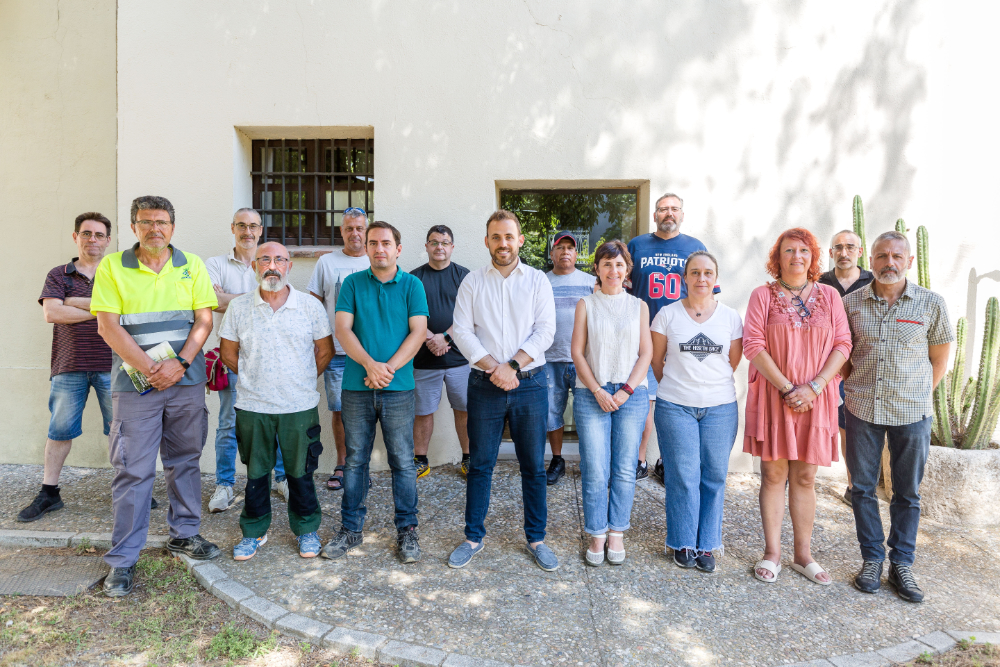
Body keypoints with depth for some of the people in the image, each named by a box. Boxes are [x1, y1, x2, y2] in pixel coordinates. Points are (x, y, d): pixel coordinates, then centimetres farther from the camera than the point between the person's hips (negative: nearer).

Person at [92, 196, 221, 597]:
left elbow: (204, 320, 0)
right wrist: (151, 369, -14)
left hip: (187, 381, 2)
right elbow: (108, 326, -6)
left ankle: (185, 534, 28)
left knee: (184, 460, 13)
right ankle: (123, 559, 11)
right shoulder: (112, 267, 1)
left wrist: (179, 364, -13)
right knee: (133, 470, 0)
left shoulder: (191, 266, 6)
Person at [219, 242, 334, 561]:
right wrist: (255, 378, 10)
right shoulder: (238, 307, 1)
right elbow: (227, 352, 11)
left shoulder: (311, 306, -2)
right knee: (255, 471, 13)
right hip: (252, 406, 1)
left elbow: (325, 350, 6)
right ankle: (254, 532, 31)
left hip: (300, 405, -1)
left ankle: (306, 530, 27)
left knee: (300, 471, 9)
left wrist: (302, 380, 7)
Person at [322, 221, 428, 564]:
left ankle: (406, 530, 17)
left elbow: (418, 332, -4)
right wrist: (370, 364, -16)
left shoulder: (412, 285, 4)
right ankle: (350, 528, 23)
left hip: (398, 388, -1)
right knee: (355, 460, 10)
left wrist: (389, 368, -15)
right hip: (357, 387, 2)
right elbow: (342, 329, -1)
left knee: (403, 461, 4)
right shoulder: (353, 283, 7)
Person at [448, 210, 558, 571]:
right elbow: (462, 330, -2)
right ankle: (473, 537, 24)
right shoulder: (472, 281, 5)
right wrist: (494, 367, -13)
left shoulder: (537, 280, 4)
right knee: (480, 464, 9)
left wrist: (514, 365, -15)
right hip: (485, 384, 0)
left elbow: (545, 331, -4)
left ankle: (536, 538, 23)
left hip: (530, 383, 0)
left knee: (533, 466, 8)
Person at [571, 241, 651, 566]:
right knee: (595, 471, -2)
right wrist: (597, 390, -8)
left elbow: (646, 353, 5)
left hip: (632, 395, 1)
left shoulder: (639, 306, 9)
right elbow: (577, 352, 2)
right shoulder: (585, 305, 6)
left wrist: (627, 389, -7)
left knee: (625, 470, 5)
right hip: (592, 394, -1)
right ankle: (597, 535, 13)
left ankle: (617, 533, 19)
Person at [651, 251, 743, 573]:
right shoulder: (667, 314, 1)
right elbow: (657, 361, 7)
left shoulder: (731, 317, 5)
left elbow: (733, 363, 12)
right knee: (682, 477, 1)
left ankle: (706, 545, 20)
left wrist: (710, 385, 11)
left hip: (720, 407, 2)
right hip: (675, 407, -1)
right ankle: (683, 544, 17)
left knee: (714, 477, 5)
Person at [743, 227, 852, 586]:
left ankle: (803, 554, 21)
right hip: (773, 395, -2)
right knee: (773, 474, 4)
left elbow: (843, 345, 1)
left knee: (805, 477, 8)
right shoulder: (763, 295, 1)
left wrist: (813, 387, -11)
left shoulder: (829, 295, 8)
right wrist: (787, 388, -13)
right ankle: (772, 553, 15)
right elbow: (753, 346, -7)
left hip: (815, 398, 2)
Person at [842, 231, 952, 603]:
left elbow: (940, 358, 7)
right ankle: (872, 558, 22)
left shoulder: (931, 304, -2)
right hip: (862, 408, 1)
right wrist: (855, 384, 3)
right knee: (862, 487, 7)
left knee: (907, 492, 9)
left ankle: (902, 564, 23)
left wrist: (917, 393, 5)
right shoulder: (851, 303, 1)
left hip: (912, 412, -1)